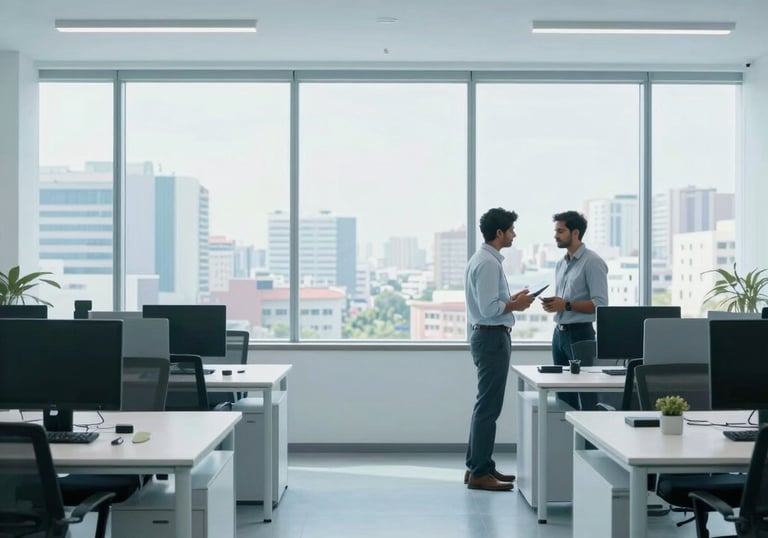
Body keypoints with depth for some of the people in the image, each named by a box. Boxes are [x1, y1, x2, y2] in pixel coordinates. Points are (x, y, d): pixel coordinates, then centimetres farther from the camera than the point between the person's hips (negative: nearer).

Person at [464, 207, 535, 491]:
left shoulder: (483, 259, 14)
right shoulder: (488, 263, -18)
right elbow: (490, 309, -24)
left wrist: (511, 299, 10)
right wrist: (516, 305, -10)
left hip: (487, 336, 11)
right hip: (492, 337, -11)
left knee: (486, 405, 16)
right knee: (488, 407, -6)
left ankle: (478, 466, 23)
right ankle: (479, 473, 0)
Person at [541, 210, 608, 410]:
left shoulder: (592, 262, -11)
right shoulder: (560, 263, 14)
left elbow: (600, 304, -17)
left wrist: (566, 305, -22)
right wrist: (552, 304, 0)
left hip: (580, 333, -8)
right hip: (559, 332, 8)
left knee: (586, 395, -4)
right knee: (563, 394, 11)